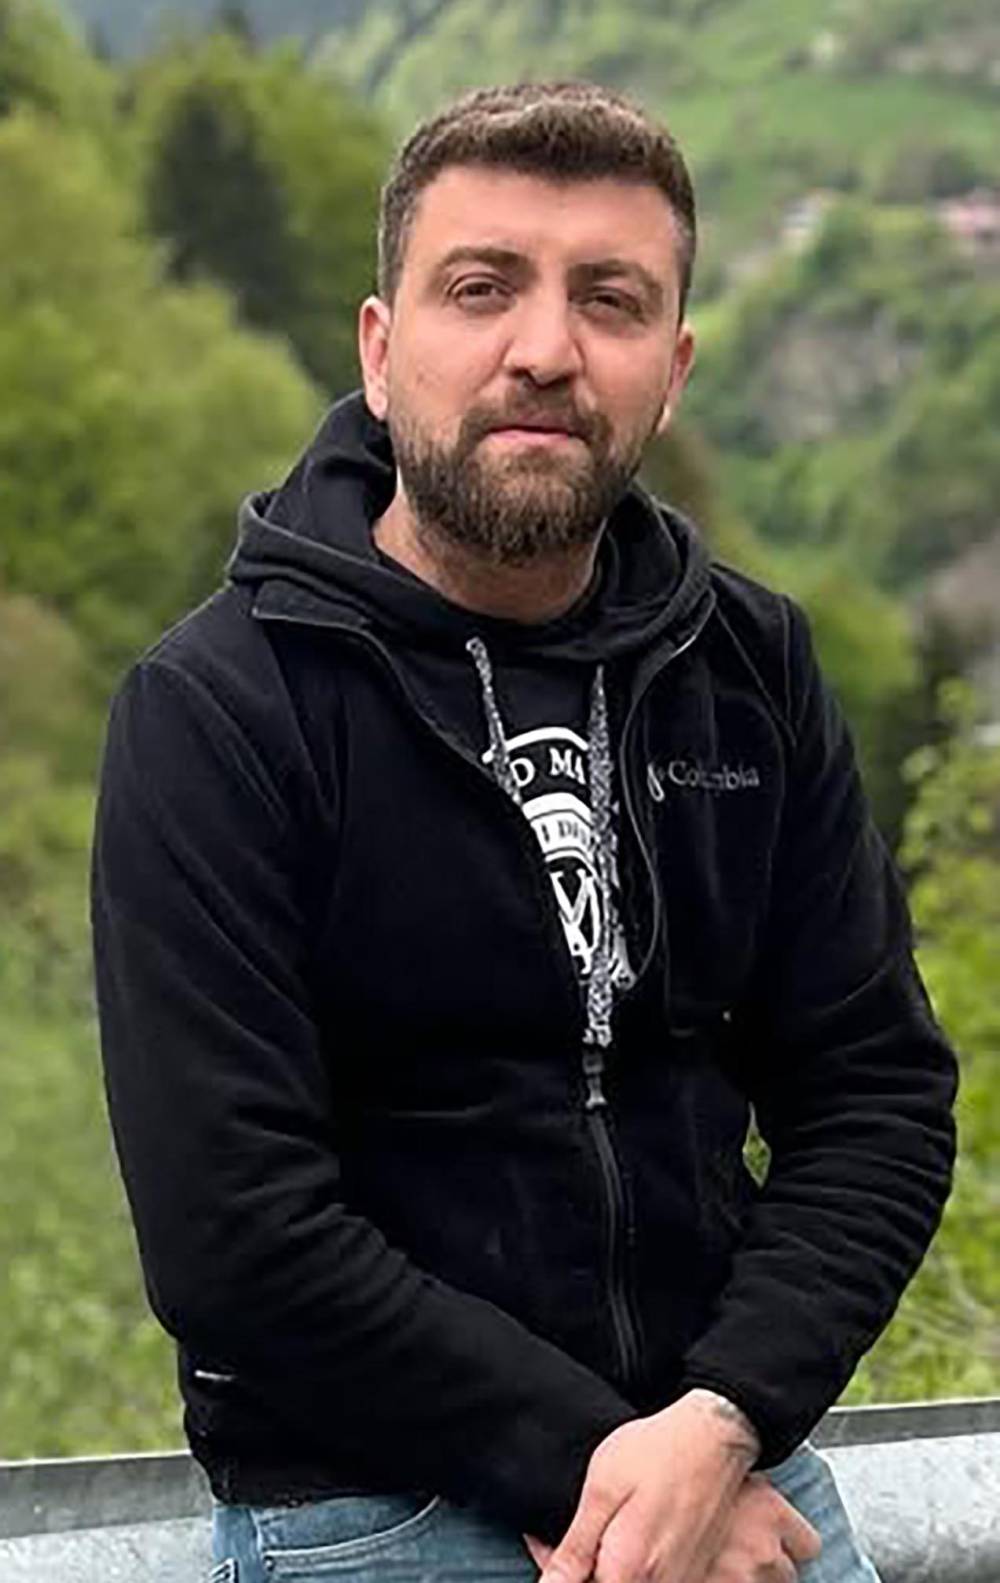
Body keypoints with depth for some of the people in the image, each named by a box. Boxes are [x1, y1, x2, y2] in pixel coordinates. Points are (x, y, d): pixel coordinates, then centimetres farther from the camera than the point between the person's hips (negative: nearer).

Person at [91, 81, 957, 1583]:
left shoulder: (749, 669, 1)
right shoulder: (216, 711, -12)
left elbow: (877, 1094, 0)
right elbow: (232, 1230, -18)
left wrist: (722, 1426, -15)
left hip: (734, 1458, 4)